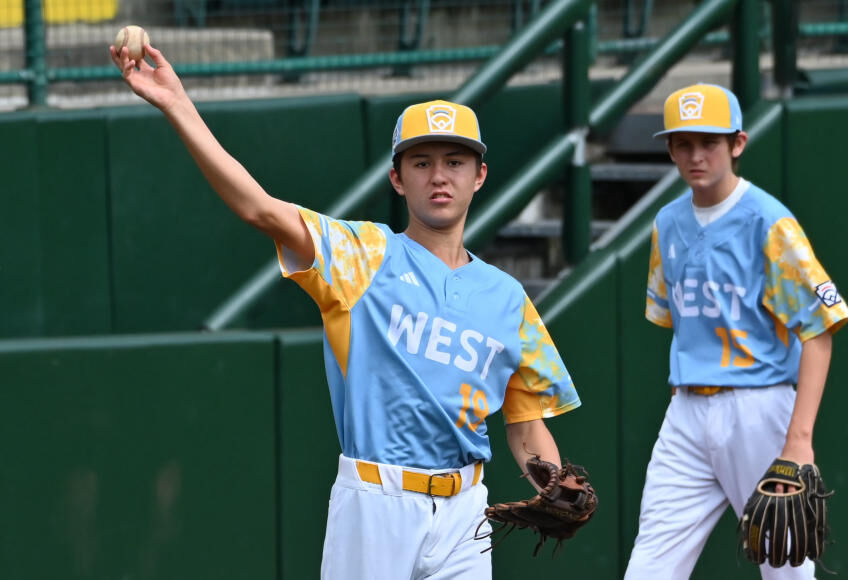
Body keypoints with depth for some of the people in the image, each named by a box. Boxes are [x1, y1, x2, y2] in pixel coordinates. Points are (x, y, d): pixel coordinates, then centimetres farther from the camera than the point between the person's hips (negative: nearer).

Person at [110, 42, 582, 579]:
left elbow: (527, 425, 14)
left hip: (462, 513, 3)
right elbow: (260, 208, -12)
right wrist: (178, 106, -22)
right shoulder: (365, 256, 3)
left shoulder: (507, 297, 13)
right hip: (374, 507, -3)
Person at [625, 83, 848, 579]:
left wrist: (799, 439, -20)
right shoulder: (669, 224, 10)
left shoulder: (769, 223, -9)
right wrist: (683, 404, 12)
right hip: (687, 416, 6)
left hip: (758, 411, -6)